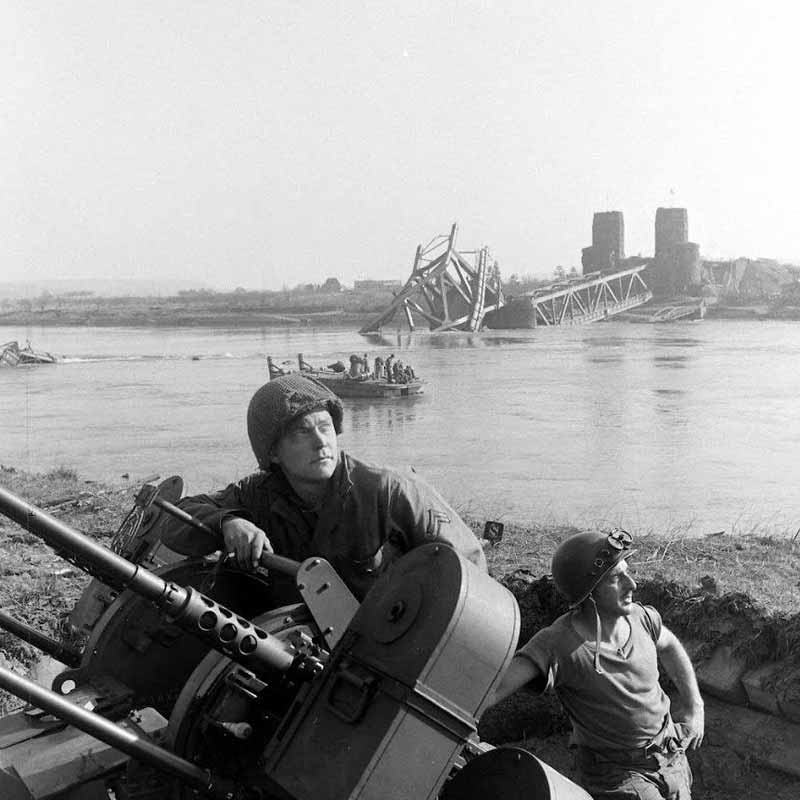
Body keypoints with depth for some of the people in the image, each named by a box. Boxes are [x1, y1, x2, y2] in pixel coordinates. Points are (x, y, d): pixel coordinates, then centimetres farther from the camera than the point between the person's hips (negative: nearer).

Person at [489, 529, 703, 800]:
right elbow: (494, 687, -42)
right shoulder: (558, 644, -29)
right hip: (616, 774, -6)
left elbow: (669, 646, 13)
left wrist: (695, 709, 10)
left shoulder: (641, 617, -11)